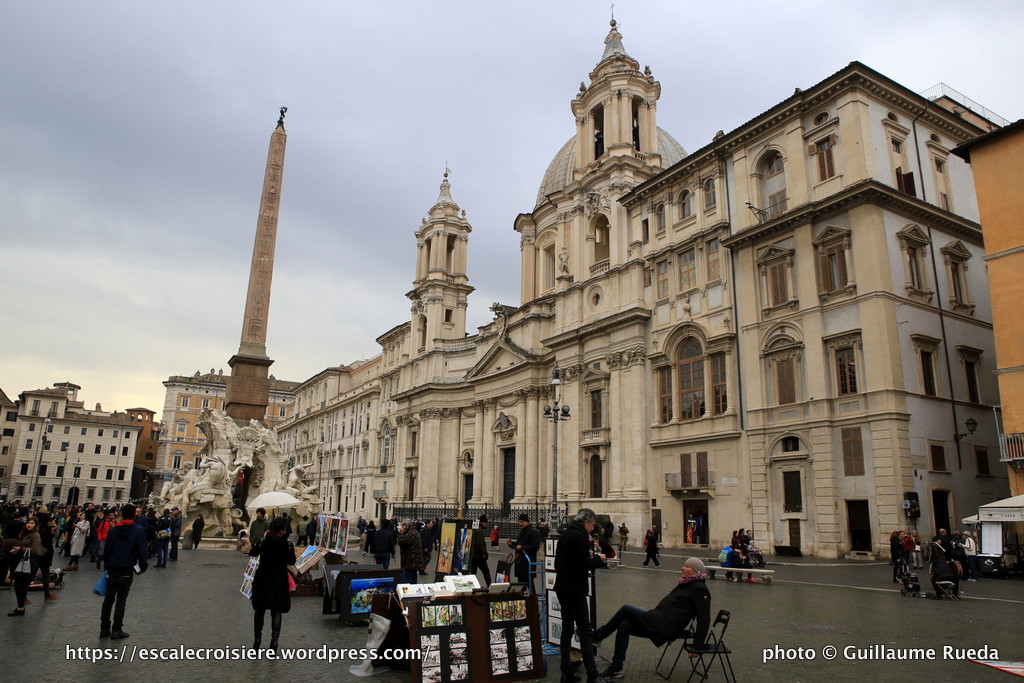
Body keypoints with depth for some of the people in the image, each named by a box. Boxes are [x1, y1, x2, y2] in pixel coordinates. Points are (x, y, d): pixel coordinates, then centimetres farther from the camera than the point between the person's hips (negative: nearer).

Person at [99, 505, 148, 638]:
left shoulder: (113, 530, 3)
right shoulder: (138, 531, -10)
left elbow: (106, 549, 7)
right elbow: (142, 551, -11)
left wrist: (107, 564, 18)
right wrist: (142, 566, 1)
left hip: (112, 570, 4)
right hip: (126, 571, -4)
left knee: (108, 599, 14)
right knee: (121, 600, 3)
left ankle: (104, 628, 17)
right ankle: (116, 630, 5)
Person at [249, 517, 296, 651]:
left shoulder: (263, 541, -14)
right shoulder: (287, 544, -16)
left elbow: (253, 553, 5)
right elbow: (292, 561, -4)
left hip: (263, 579, 1)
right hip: (279, 580, -1)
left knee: (259, 610, 17)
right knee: (276, 611, 7)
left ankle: (257, 639, 23)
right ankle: (274, 640, -1)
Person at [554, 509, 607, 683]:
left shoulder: (566, 534, 13)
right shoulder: (580, 536, -14)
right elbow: (586, 564, -20)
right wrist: (598, 558, -2)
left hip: (562, 587, 9)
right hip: (575, 589, -9)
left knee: (567, 628, 12)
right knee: (585, 630, -4)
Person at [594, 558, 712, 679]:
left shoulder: (699, 589, -10)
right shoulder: (688, 583, 18)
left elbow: (704, 618, -14)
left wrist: (698, 644, -15)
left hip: (664, 627, -9)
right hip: (661, 624, 9)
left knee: (625, 609, -10)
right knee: (624, 626, 1)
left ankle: (598, 636, 4)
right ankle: (616, 669, 6)